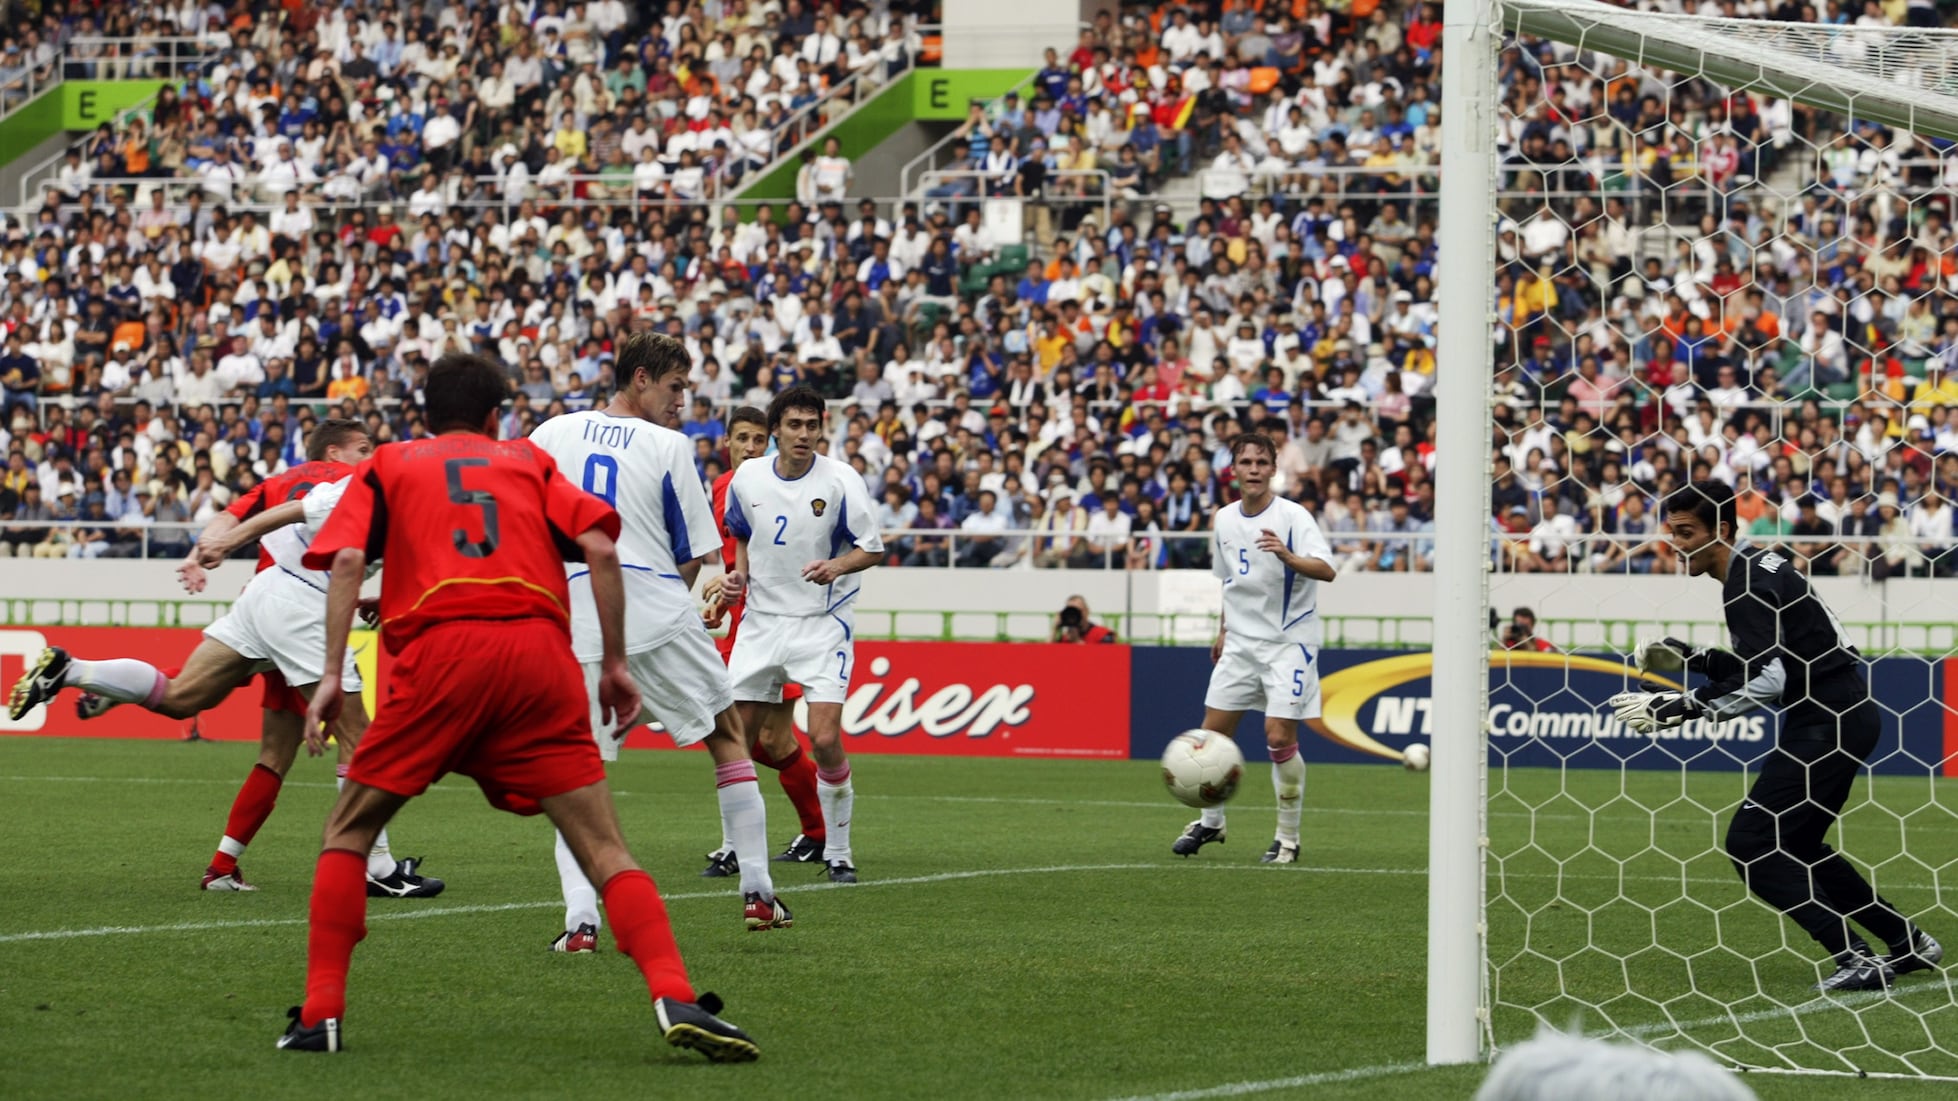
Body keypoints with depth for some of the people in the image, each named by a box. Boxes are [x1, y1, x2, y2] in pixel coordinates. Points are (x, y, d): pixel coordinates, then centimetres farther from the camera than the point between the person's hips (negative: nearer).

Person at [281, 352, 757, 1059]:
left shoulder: (388, 466, 23)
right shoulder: (529, 461, 25)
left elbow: (346, 560, 6)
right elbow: (600, 548, 11)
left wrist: (332, 676, 3)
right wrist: (614, 663, 13)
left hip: (439, 652, -1)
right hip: (540, 652, 1)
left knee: (348, 829, 16)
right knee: (602, 845, 0)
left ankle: (322, 1012, 6)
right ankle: (675, 997, -19)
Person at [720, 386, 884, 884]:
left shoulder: (840, 480, -11)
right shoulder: (747, 479, 0)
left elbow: (873, 549, -7)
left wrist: (837, 566, -26)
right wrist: (738, 573, 1)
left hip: (823, 623, -4)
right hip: (761, 619, 4)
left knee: (825, 740, -15)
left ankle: (838, 853, 2)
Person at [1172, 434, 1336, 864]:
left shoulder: (1292, 517, -13)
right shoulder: (1224, 520, 7)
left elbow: (1327, 570, -26)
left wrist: (1288, 557, -43)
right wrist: (1223, 631, 24)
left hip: (1288, 643, -6)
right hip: (1241, 643, 6)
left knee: (1279, 737, -11)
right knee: (1213, 731, 5)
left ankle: (1288, 837, 2)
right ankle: (1211, 822, 24)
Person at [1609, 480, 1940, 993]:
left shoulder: (1747, 585, -16)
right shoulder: (1759, 567, 15)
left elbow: (1764, 682, -24)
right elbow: (1761, 666, 23)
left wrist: (1677, 706, -22)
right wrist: (1688, 658, 13)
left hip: (1827, 722, -10)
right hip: (1843, 715, 10)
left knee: (1750, 843, -10)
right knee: (1794, 844, 20)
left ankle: (1858, 959, -13)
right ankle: (1909, 944, 25)